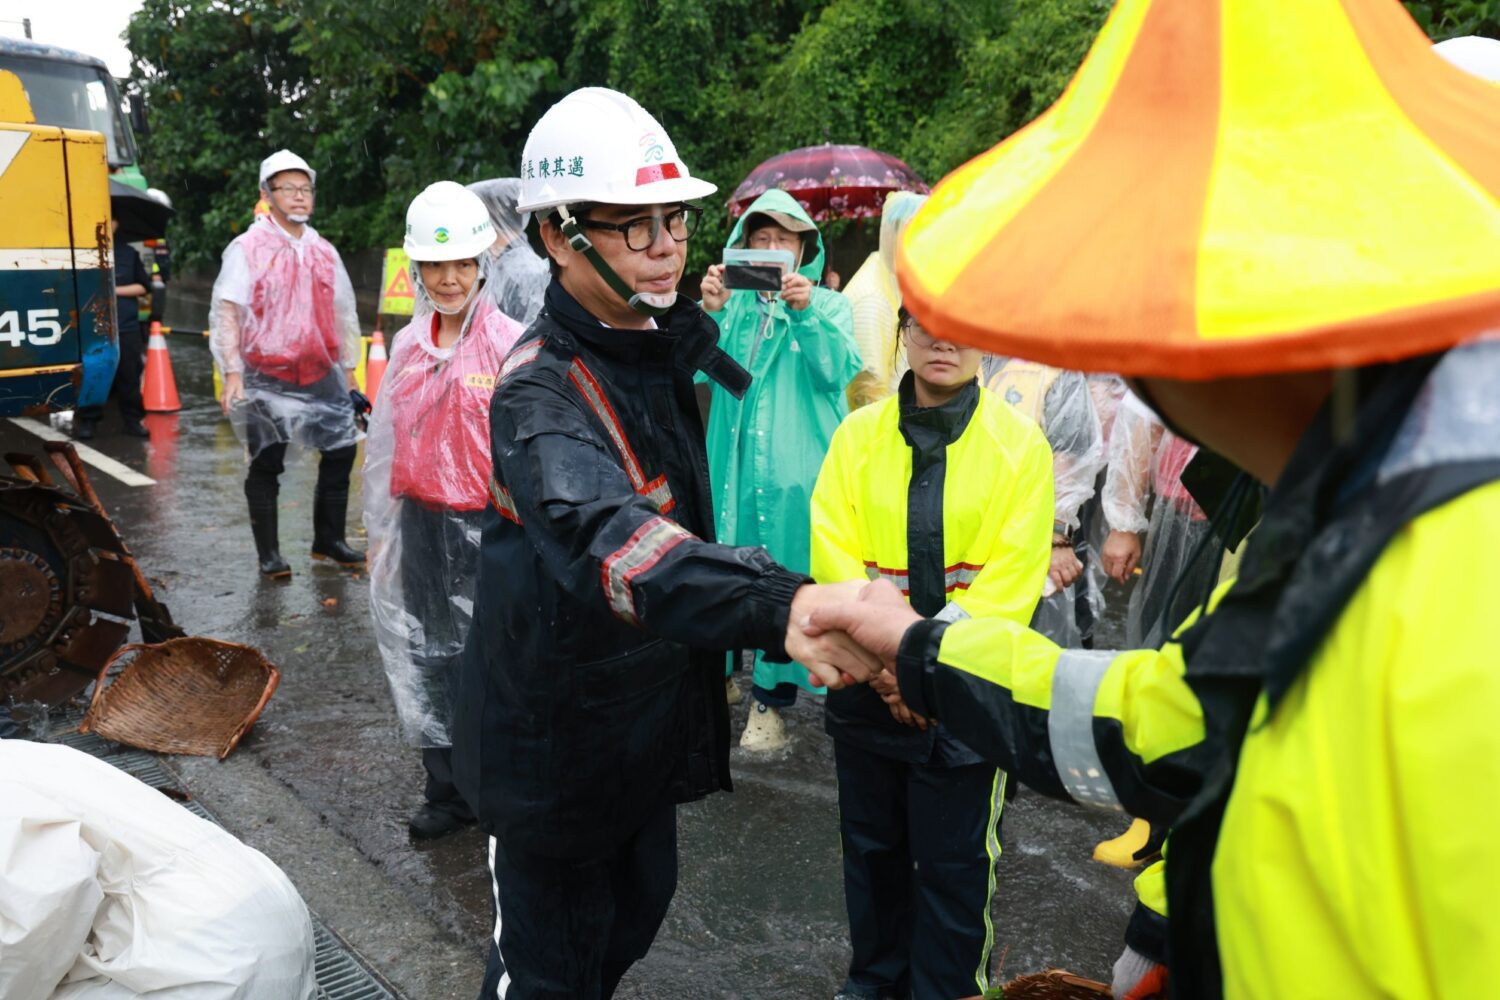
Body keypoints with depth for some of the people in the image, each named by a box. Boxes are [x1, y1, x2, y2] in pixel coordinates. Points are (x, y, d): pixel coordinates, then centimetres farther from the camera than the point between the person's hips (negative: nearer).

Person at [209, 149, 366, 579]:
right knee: (266, 465, 1)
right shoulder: (247, 248, -4)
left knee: (341, 452, 5)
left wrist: (348, 374, 16)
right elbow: (225, 313, -9)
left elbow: (343, 315, 17)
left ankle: (329, 539, 21)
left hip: (321, 375, 5)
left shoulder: (324, 251, 11)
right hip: (266, 377, -5)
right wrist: (232, 374, -17)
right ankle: (268, 553, 13)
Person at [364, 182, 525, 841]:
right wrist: (381, 530, 16)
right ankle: (447, 792, 30)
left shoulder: (510, 344, -10)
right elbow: (387, 443, 14)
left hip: (487, 526, -5)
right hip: (420, 522, 6)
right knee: (426, 661, 13)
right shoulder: (409, 346, 7)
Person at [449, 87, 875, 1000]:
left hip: (653, 716, 8)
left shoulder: (667, 345, 0)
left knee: (638, 909, 25)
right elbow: (607, 538, -48)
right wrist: (779, 607, -61)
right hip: (557, 743, -8)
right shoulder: (540, 392, -28)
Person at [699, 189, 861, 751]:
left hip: (796, 467, -2)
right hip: (733, 460, 2)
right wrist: (712, 311, -19)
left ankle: (771, 698, 12)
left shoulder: (827, 305, 5)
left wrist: (806, 314, -24)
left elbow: (839, 372, -10)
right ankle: (721, 673, 28)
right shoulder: (734, 301, 10)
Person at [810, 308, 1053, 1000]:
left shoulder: (1020, 443, -7)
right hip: (865, 685, 3)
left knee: (954, 860, 9)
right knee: (871, 842, 19)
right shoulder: (858, 434, 0)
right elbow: (832, 552, -6)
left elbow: (1011, 582, -11)